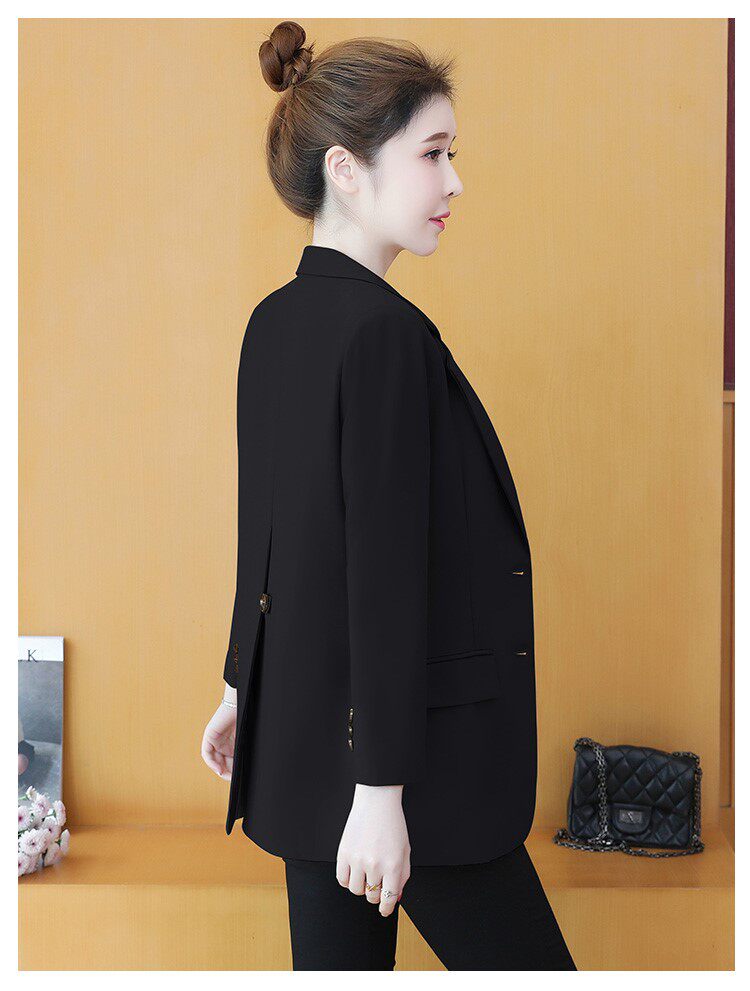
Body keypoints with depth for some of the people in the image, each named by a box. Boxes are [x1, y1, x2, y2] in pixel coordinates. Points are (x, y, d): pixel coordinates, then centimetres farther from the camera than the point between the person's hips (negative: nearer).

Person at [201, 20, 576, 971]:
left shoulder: (273, 322, 7)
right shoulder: (386, 332, -19)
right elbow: (386, 576, -21)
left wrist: (244, 688, 24)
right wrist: (381, 790, -19)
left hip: (302, 729, 9)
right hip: (400, 751, -9)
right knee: (522, 960, 5)